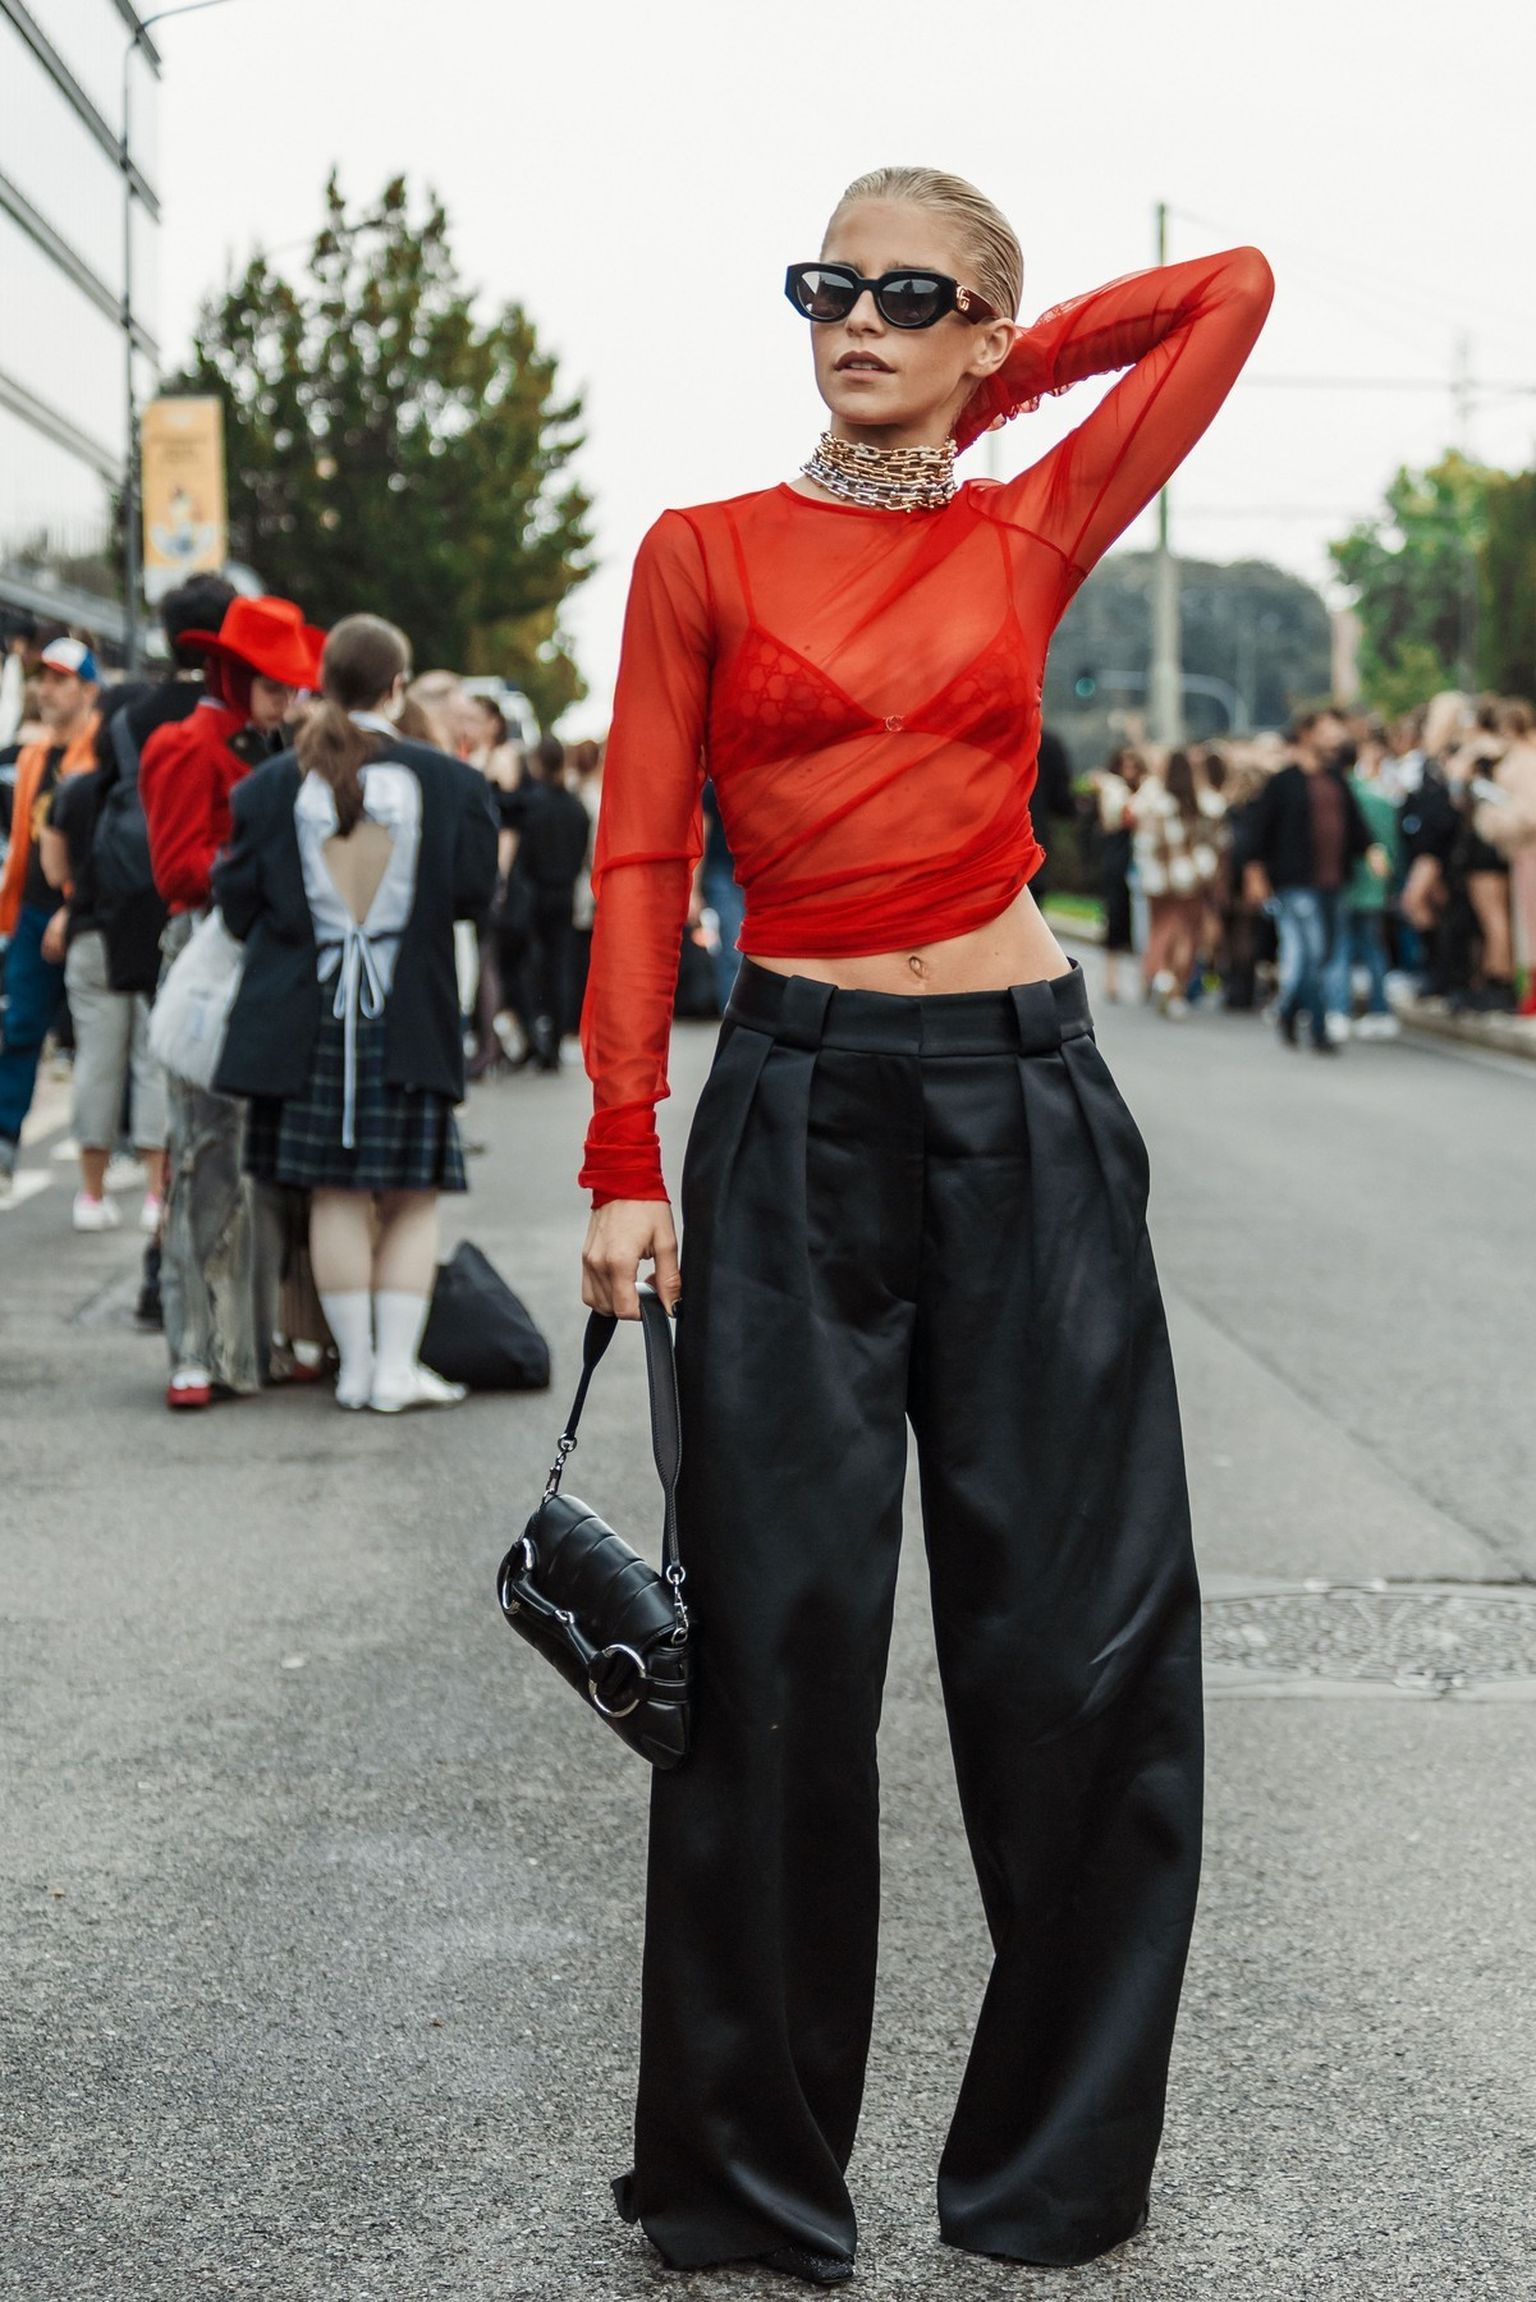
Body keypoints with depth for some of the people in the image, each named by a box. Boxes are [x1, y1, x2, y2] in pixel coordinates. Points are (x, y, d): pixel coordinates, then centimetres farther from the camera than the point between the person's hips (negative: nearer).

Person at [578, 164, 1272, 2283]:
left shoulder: (1031, 541, 9)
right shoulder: (702, 556, 5)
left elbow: (1232, 288, 10)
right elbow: (640, 866, 1)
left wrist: (994, 382, 13)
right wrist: (625, 1168, -6)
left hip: (1023, 1103, 2)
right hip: (798, 1108, -1)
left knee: (1078, 1633, 4)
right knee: (781, 1640, 1)